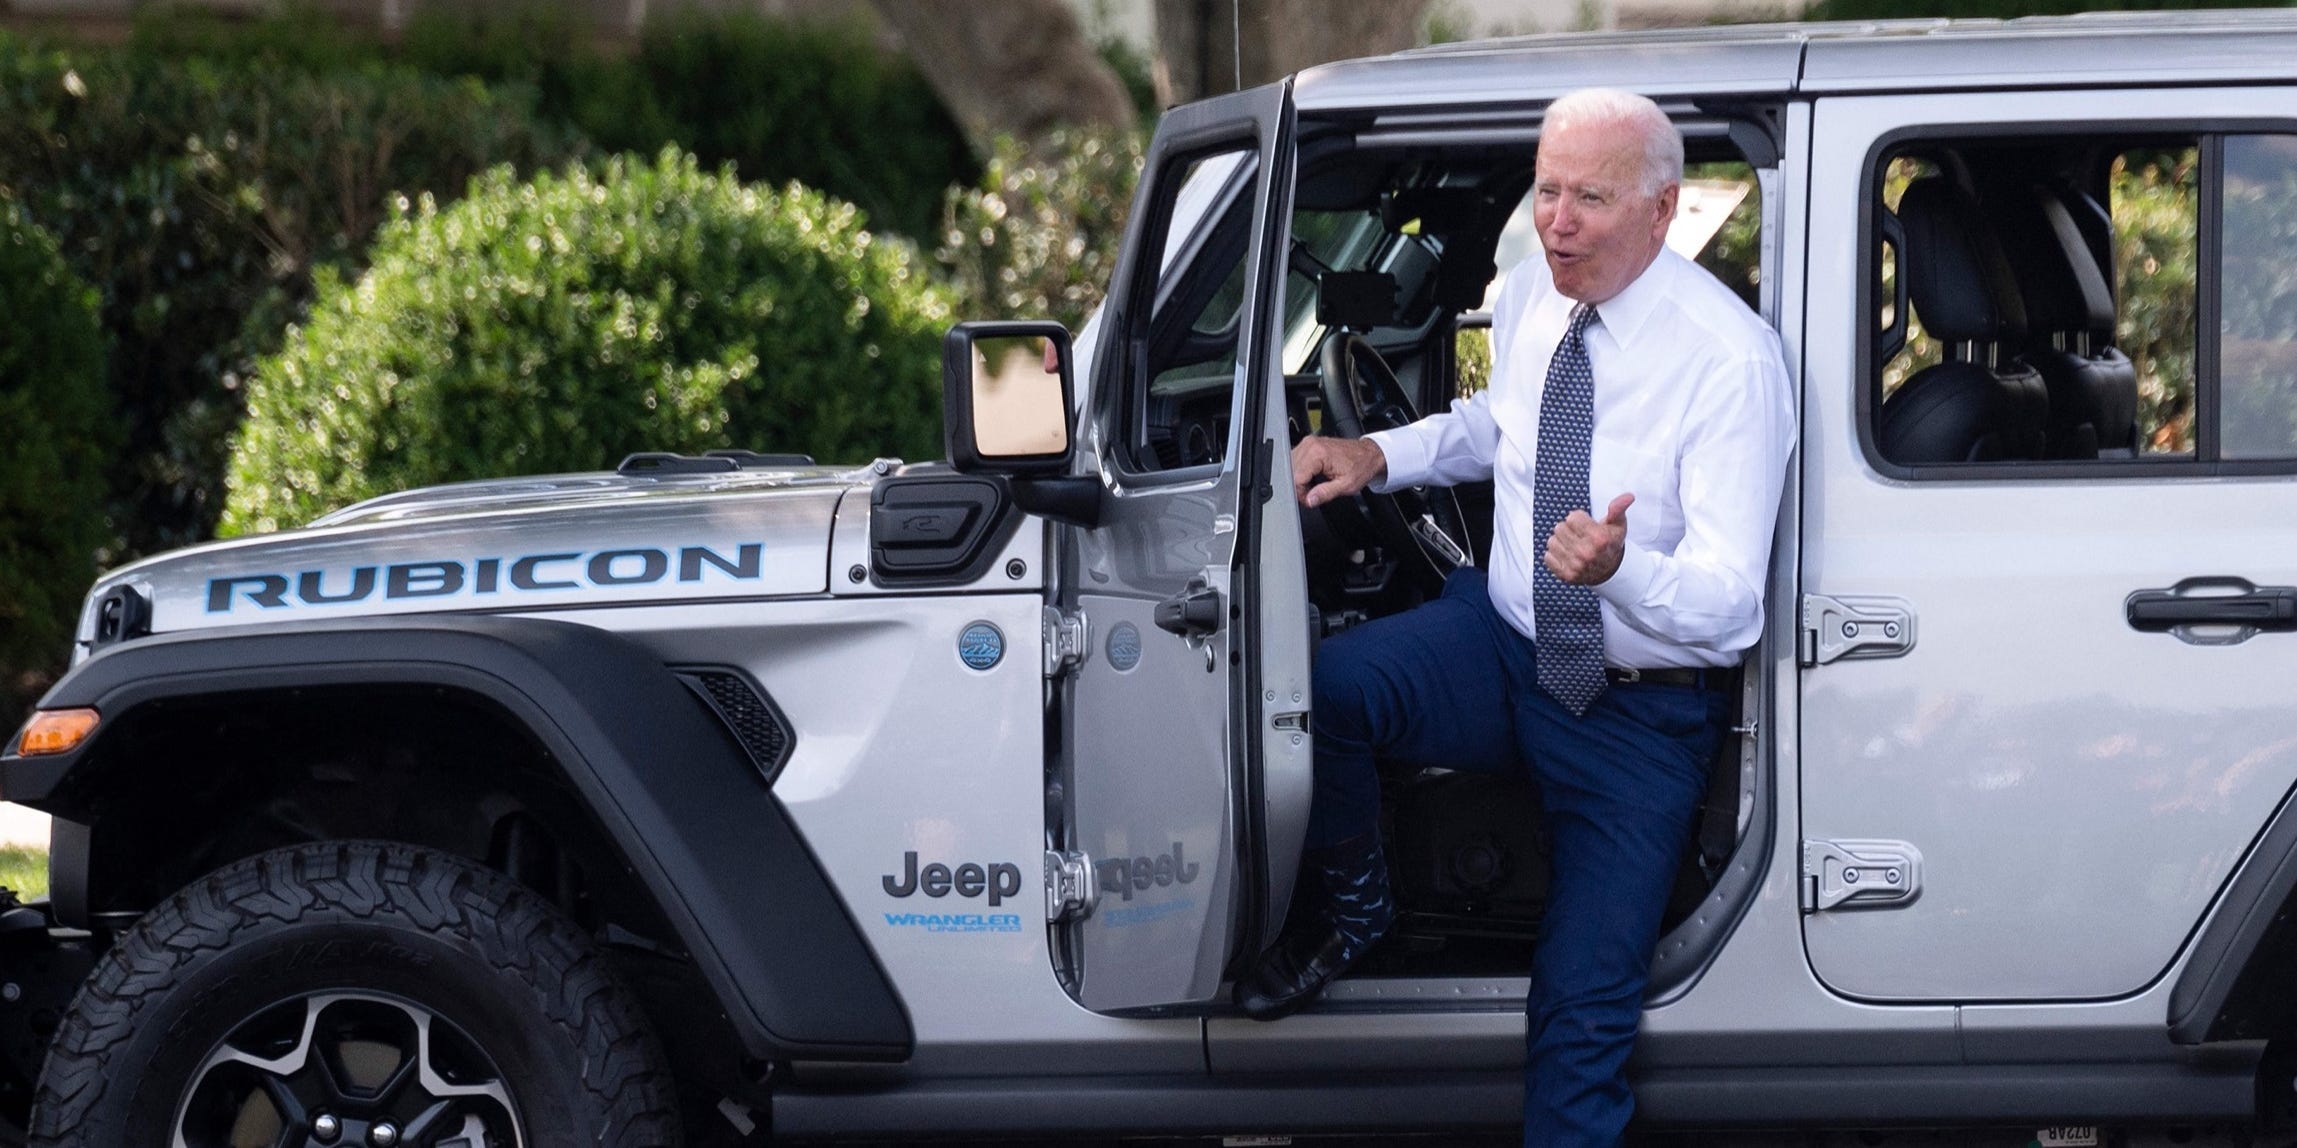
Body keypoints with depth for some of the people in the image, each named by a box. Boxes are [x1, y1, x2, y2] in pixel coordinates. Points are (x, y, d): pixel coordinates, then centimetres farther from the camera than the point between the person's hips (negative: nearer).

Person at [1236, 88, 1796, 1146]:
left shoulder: (1730, 360, -21)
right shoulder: (1530, 298, -2)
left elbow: (1729, 596, -24)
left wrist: (1623, 570, -46)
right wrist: (1381, 454, 3)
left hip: (1638, 712, -4)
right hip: (1502, 644, 4)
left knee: (1585, 1012, -13)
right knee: (1312, 688, -26)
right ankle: (1353, 910, 2)